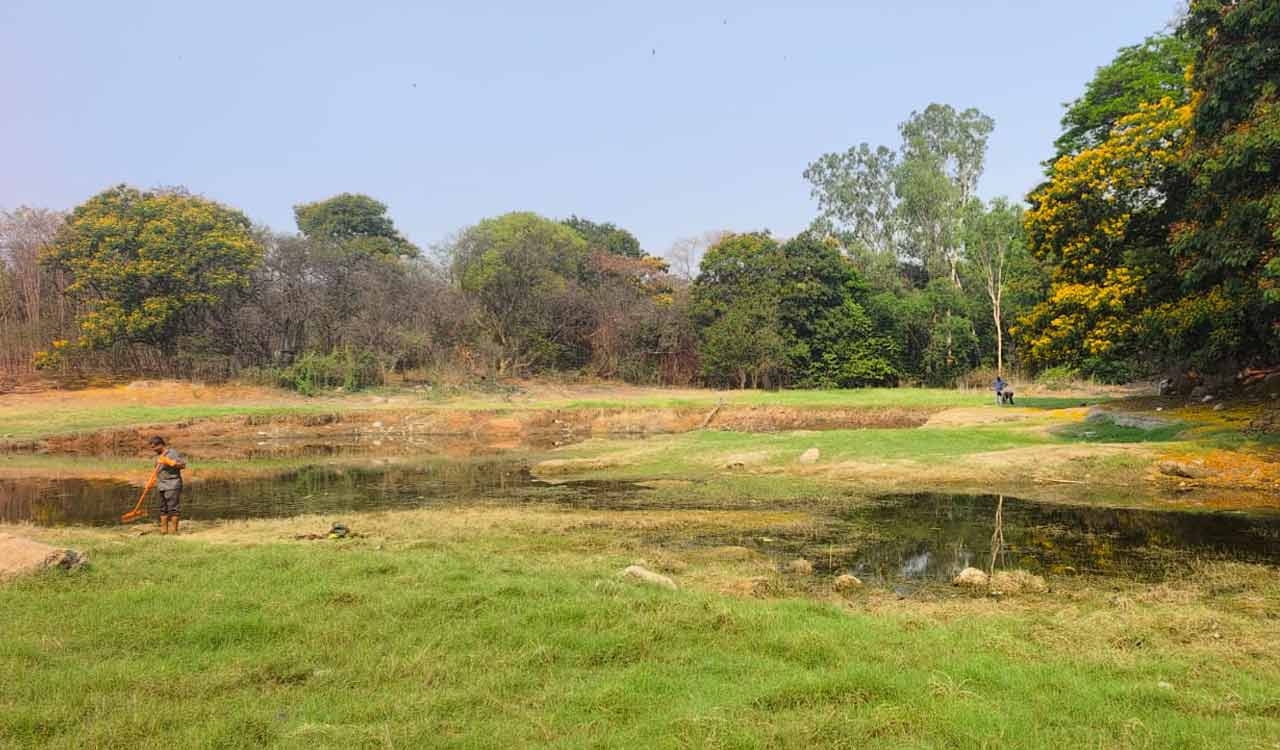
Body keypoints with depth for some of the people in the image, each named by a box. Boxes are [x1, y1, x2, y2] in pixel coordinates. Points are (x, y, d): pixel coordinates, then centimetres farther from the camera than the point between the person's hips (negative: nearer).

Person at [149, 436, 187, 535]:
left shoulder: (173, 453, -8)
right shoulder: (158, 456, 16)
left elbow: (183, 465, -15)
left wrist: (169, 462, -23)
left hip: (172, 485, -8)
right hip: (161, 486, 8)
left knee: (173, 507, -8)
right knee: (163, 508, 8)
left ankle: (173, 529, -5)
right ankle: (163, 529, 13)